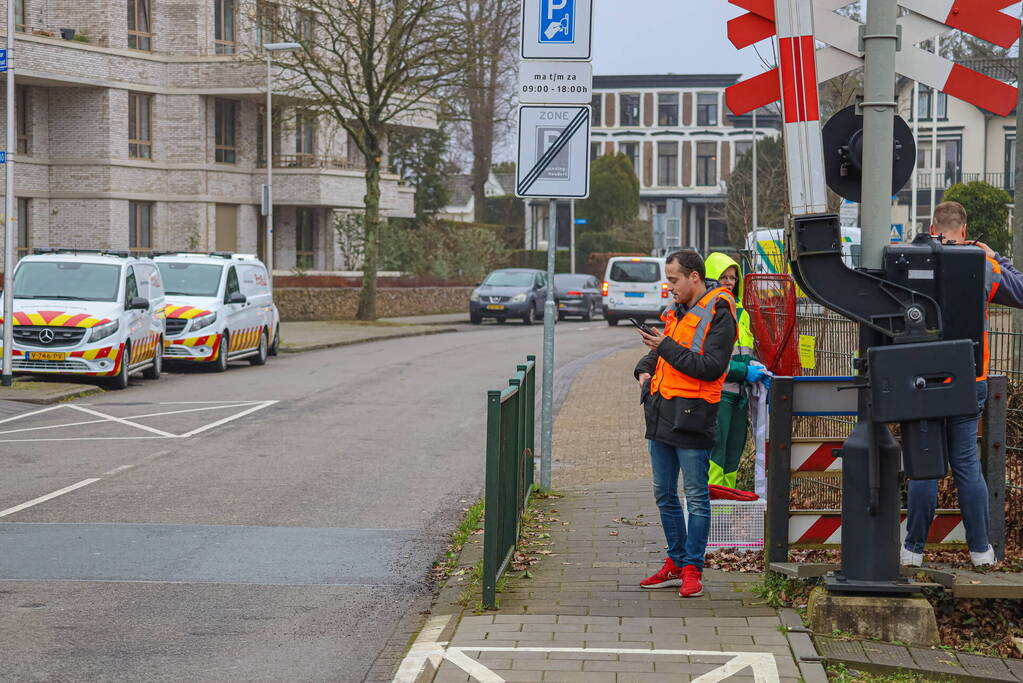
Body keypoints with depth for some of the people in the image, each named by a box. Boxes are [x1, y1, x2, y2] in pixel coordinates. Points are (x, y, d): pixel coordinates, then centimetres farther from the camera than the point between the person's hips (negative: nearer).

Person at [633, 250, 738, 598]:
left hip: (691, 417, -9)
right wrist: (645, 369, 9)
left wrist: (667, 347, -19)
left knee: (696, 498, -1)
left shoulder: (718, 314, -10)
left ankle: (692, 569, 5)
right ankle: (676, 563, 24)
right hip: (661, 414, 9)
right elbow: (657, 353, 30)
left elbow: (712, 367, -19)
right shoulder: (675, 312, 16)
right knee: (664, 494, 14)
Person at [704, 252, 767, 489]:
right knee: (715, 453, -10)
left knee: (734, 454, 9)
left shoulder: (741, 313, 19)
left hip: (739, 394, 8)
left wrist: (758, 369, 3)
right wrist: (744, 371, -16)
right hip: (716, 393, -8)